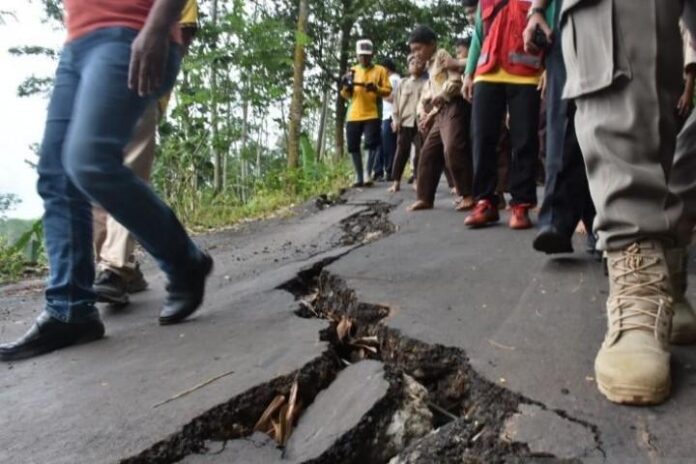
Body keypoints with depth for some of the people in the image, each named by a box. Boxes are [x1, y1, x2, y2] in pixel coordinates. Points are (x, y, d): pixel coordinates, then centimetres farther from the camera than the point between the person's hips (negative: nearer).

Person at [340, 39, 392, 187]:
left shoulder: (380, 70, 6)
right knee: (353, 146, 3)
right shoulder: (352, 71, 14)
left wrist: (376, 89, -18)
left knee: (372, 144, -12)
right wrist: (346, 87, -8)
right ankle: (359, 177, 11)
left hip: (372, 114, -3)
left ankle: (368, 175, -4)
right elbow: (346, 95, 14)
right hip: (353, 115, 4)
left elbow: (388, 91, 0)